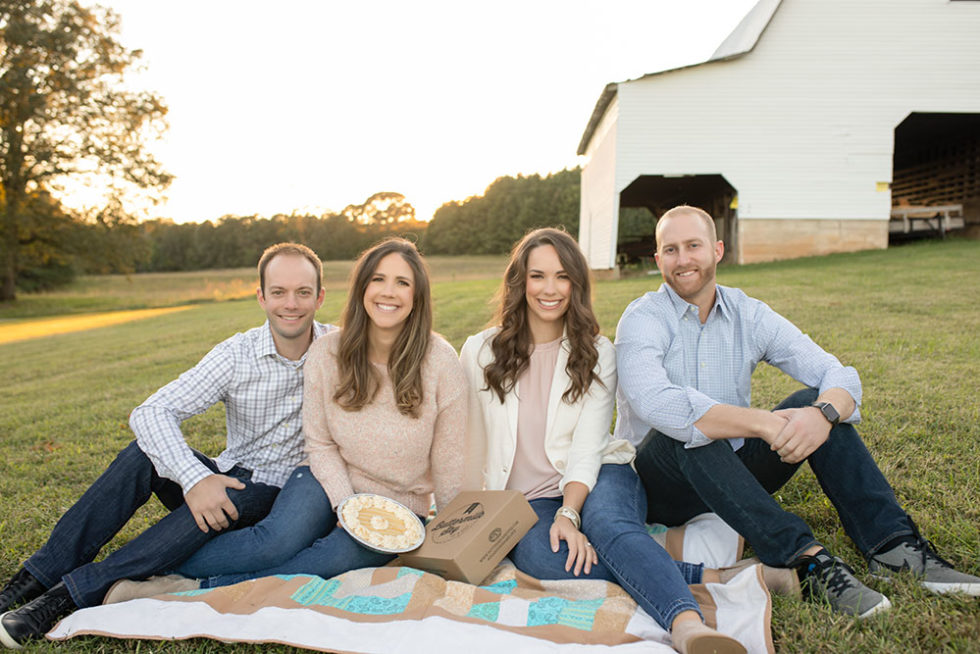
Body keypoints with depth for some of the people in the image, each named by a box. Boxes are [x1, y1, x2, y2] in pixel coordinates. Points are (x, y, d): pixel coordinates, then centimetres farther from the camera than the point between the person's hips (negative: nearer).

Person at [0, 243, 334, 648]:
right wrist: (194, 478, -34)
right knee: (144, 454, -22)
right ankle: (38, 577, -16)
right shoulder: (237, 355, -9)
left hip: (277, 492, -2)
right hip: (223, 479, 2)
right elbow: (150, 413, -18)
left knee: (230, 503, -34)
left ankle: (70, 596, -29)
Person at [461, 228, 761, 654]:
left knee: (608, 524, -35)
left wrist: (569, 514, -22)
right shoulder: (480, 352, 5)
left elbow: (587, 447, -7)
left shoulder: (596, 354, 3)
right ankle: (703, 579, -33)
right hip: (528, 500, 1)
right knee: (537, 556, -33)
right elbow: (472, 442, 10)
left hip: (595, 480, 0)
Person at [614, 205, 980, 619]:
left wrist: (823, 413, -32)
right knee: (685, 432, -35)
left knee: (817, 400, -13)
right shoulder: (643, 320, -12)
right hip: (662, 488, -4)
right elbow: (653, 402, -32)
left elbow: (840, 375, -8)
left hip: (735, 475, 4)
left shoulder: (750, 315, 1)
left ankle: (892, 543, -17)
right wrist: (766, 424, -37)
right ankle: (806, 558, -36)